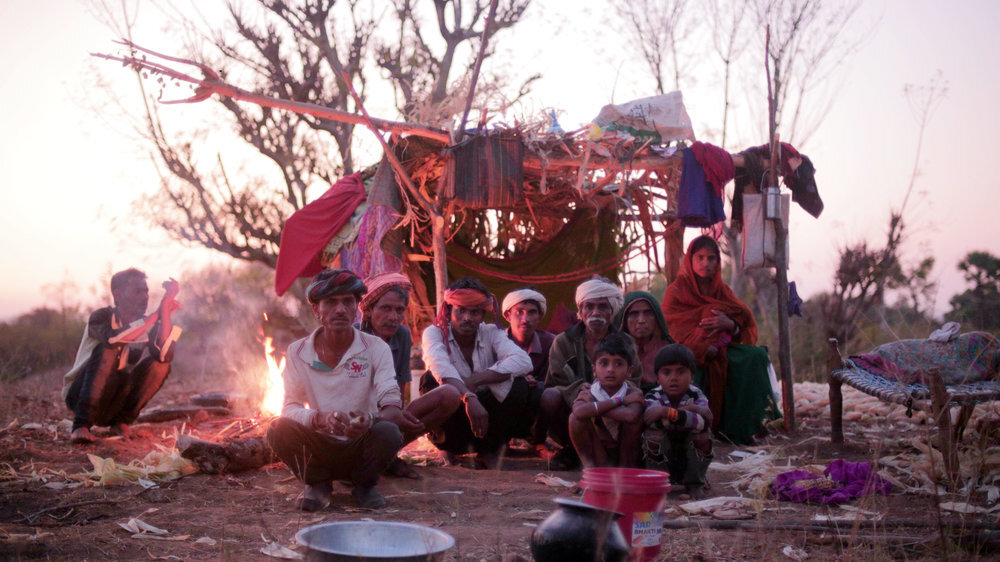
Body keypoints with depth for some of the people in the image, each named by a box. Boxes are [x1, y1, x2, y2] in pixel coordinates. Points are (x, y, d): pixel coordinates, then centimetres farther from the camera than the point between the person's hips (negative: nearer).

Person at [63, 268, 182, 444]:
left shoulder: (148, 326, -2)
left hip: (115, 404, 4)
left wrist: (165, 307, -30)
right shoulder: (102, 316, -11)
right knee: (107, 351, -31)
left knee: (160, 364, -17)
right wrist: (156, 314, -33)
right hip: (80, 395, -4)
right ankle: (81, 426, -34)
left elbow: (164, 355, -25)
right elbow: (113, 338, -37)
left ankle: (121, 422, -10)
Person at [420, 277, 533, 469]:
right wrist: (469, 398, -50)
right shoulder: (435, 333, -10)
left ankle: (488, 451, -2)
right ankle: (450, 448, -4)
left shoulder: (492, 333, -5)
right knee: (430, 380, -26)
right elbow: (440, 368, -33)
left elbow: (524, 362, -25)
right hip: (452, 419, -1)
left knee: (518, 385, -22)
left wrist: (474, 380, -32)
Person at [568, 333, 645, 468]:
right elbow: (579, 412, -41)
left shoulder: (633, 392, -17)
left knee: (635, 419, -28)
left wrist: (594, 407, -30)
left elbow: (630, 415, -42)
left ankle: (627, 466, -8)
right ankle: (591, 466, -8)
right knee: (575, 418, -24)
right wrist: (619, 401, -35)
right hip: (596, 452, 0)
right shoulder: (589, 390, -15)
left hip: (625, 451, 0)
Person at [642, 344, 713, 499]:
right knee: (653, 430, -29)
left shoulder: (696, 395, -14)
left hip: (690, 461, 1)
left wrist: (668, 413, -46)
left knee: (703, 433, -27)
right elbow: (650, 420, -41)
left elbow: (703, 422, -37)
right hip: (661, 459, -1)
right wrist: (686, 411, -45)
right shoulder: (653, 396, -16)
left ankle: (695, 483, -2)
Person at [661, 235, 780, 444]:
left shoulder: (723, 291, 17)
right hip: (691, 356, -4)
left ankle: (740, 427, -23)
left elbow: (748, 324, 8)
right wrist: (704, 348, -24)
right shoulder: (677, 291, 4)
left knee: (755, 355, -23)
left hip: (721, 352, 5)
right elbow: (674, 330, -8)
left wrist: (730, 324, -17)